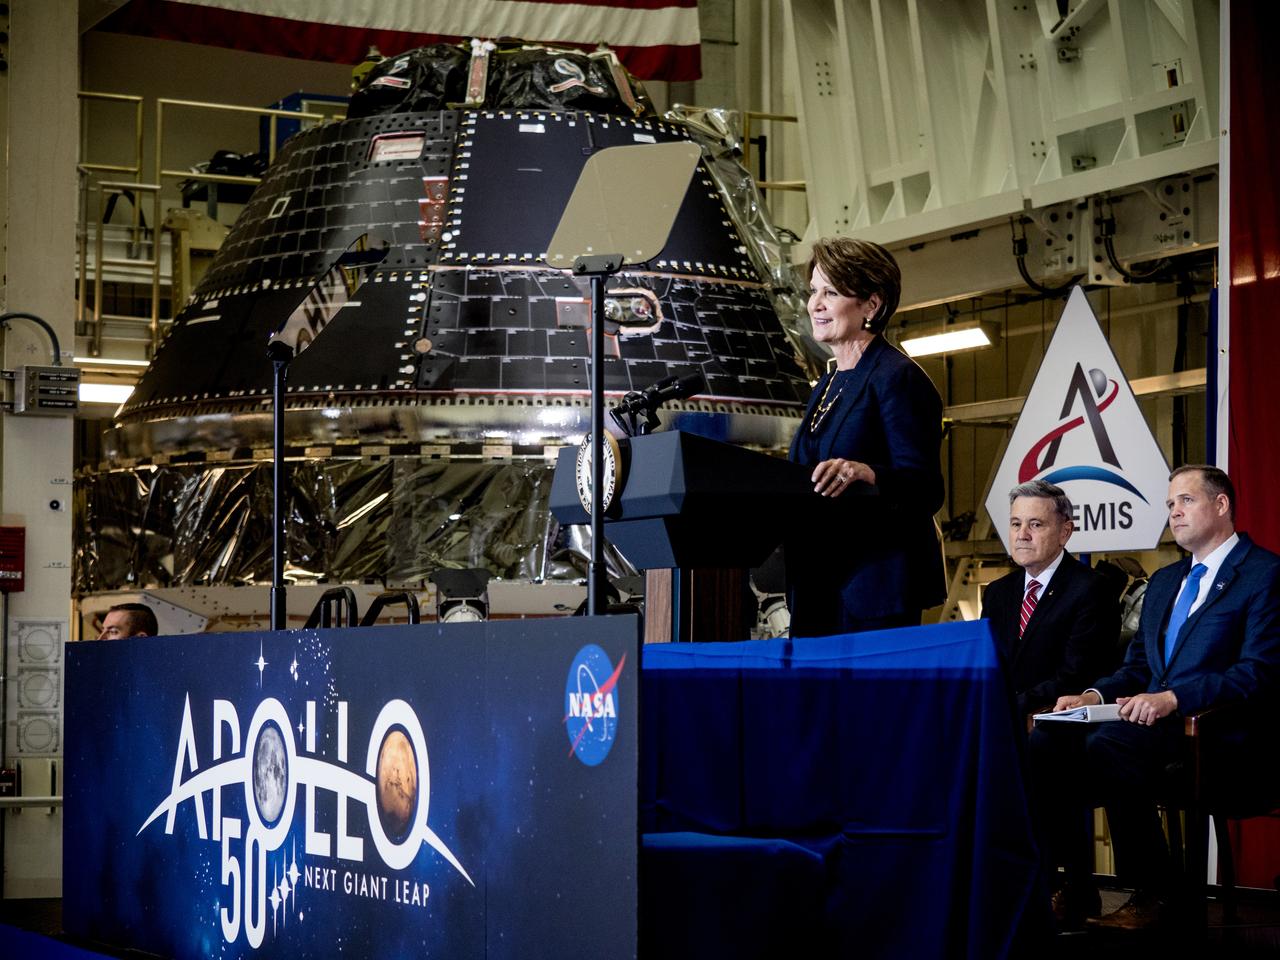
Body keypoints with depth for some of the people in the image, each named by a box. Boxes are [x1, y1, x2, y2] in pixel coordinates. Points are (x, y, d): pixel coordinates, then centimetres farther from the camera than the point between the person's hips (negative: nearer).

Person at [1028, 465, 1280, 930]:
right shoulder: (1164, 580, 25)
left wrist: (1173, 698, -24)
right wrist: (1094, 696, 2)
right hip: (1155, 720, 8)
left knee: (1109, 745, -34)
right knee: (1047, 739, -17)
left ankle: (1151, 895, -22)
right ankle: (1074, 885, -11)